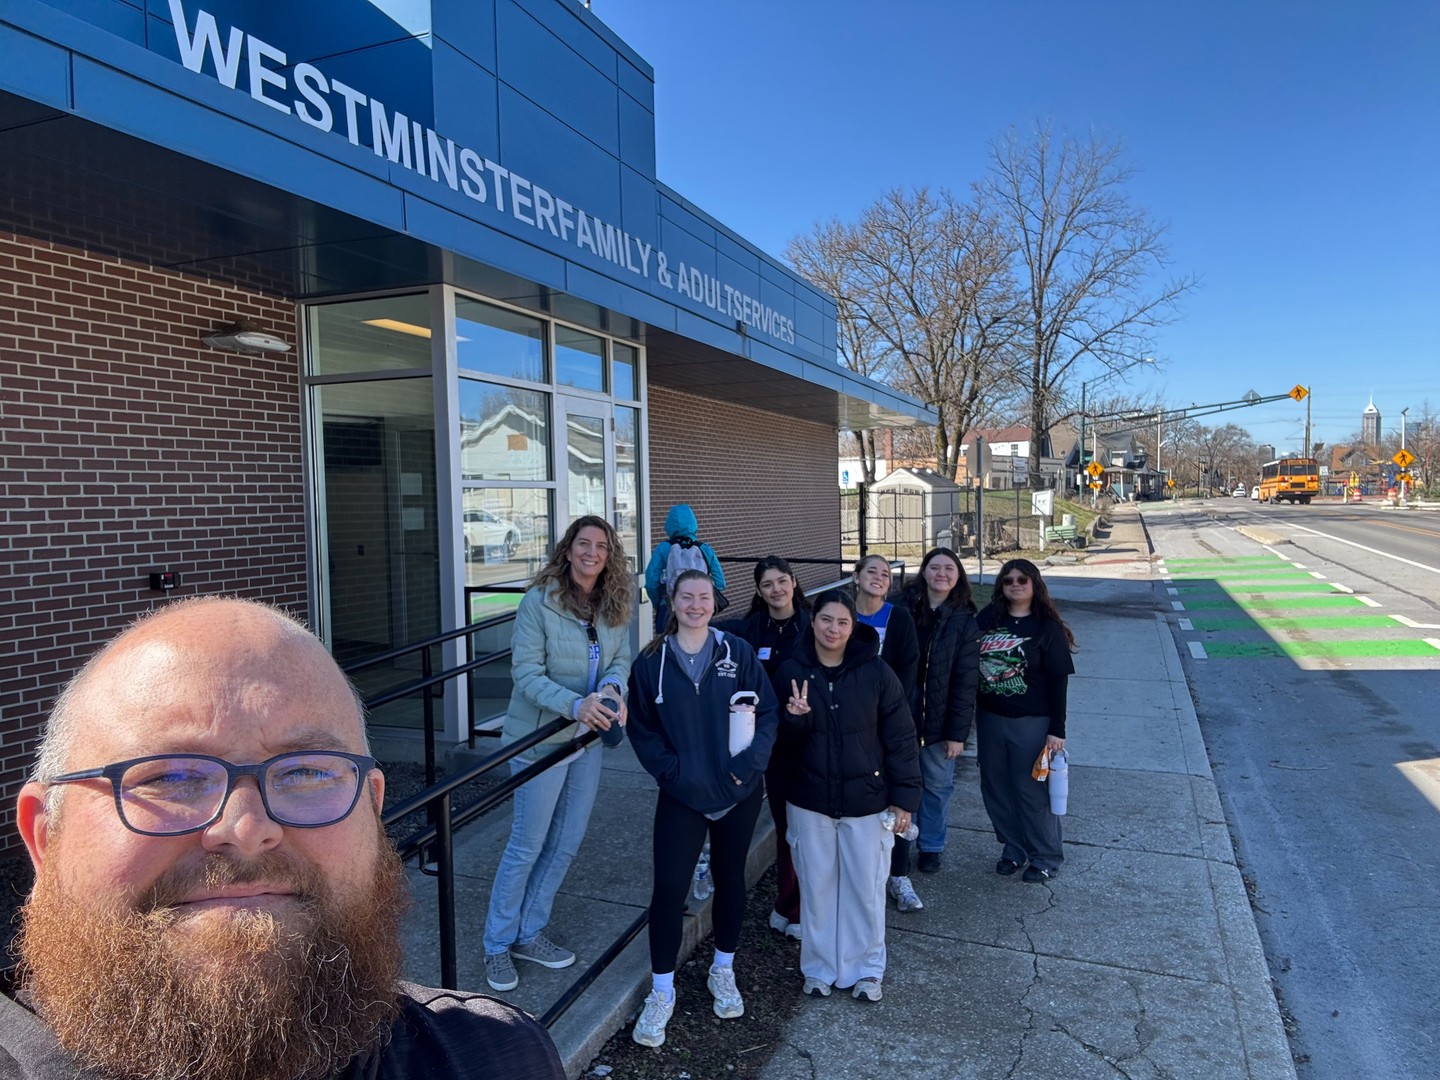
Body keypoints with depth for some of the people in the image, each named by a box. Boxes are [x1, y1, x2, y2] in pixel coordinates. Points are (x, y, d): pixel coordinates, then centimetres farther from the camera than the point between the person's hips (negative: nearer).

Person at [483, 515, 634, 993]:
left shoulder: (616, 605, -1)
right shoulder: (539, 601, -18)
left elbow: (621, 659, 2)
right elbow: (526, 672, -19)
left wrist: (612, 689, -20)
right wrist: (575, 704, -32)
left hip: (588, 739, 6)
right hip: (540, 738, -6)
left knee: (566, 844, 16)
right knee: (527, 846, 6)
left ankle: (529, 933, 36)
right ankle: (498, 945, 27)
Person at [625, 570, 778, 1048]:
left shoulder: (737, 652, -5)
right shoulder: (651, 662, -4)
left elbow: (767, 712, -4)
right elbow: (641, 729, 0)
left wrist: (748, 762, -16)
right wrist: (672, 771, -11)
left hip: (739, 792, 1)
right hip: (682, 795, -1)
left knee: (730, 877, 16)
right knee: (669, 887, -3)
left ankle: (723, 972, 38)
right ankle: (661, 993, 16)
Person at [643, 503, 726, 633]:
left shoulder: (663, 548, -4)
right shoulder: (705, 549, 2)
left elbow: (651, 582, -8)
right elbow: (719, 583, 0)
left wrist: (658, 605, 8)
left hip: (669, 611, -2)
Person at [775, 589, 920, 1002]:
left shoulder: (876, 672, -10)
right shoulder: (792, 670, -6)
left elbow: (900, 738, -5)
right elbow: (785, 738, 0)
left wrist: (905, 798, -6)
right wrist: (795, 718, -22)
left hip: (867, 800, -1)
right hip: (810, 799, 1)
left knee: (866, 888, 10)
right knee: (816, 886, 13)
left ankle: (866, 968, 31)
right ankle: (819, 967, 32)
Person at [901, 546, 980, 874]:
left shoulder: (964, 620, -5)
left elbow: (966, 681, -6)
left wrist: (957, 732, -9)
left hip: (940, 720, 0)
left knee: (937, 785, 12)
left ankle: (931, 846, 32)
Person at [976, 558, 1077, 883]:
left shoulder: (1047, 627, -7)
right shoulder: (988, 618, 2)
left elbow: (1058, 681, -8)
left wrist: (1057, 730, -11)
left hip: (1031, 723, -4)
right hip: (990, 719, 5)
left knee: (1032, 791, 4)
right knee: (995, 789, 13)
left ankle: (1046, 857, 23)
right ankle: (1013, 849, 31)